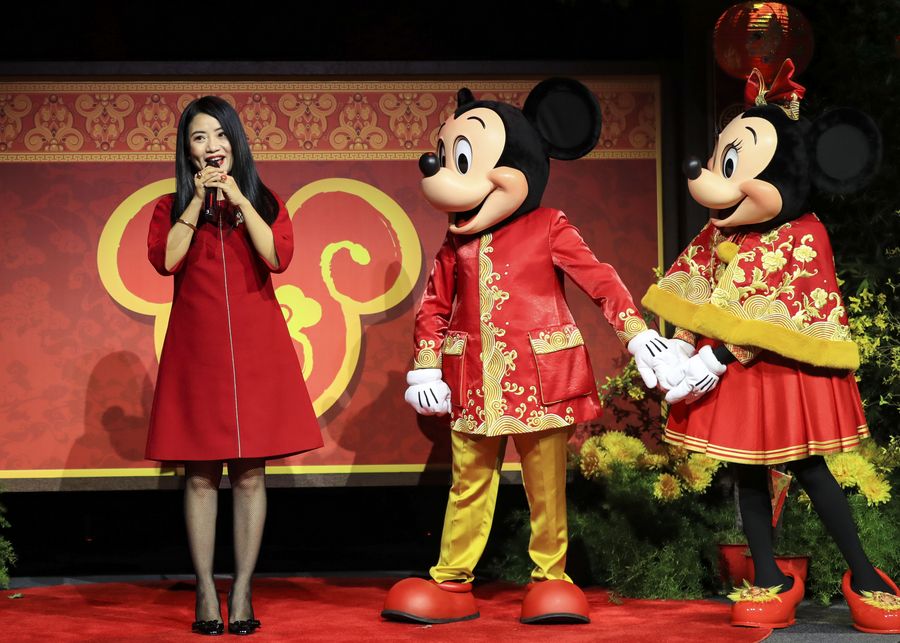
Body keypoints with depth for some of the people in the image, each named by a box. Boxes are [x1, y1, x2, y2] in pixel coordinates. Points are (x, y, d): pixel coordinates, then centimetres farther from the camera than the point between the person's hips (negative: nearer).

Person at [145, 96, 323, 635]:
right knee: (201, 475, -1)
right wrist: (198, 200, -9)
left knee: (250, 473, -1)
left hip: (256, 348, 0)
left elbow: (278, 257, -7)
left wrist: (238, 198, -9)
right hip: (196, 348, 0)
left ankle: (243, 591, 4)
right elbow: (166, 260, -9)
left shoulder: (265, 202, 11)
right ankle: (206, 592, 4)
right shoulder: (172, 207, 10)